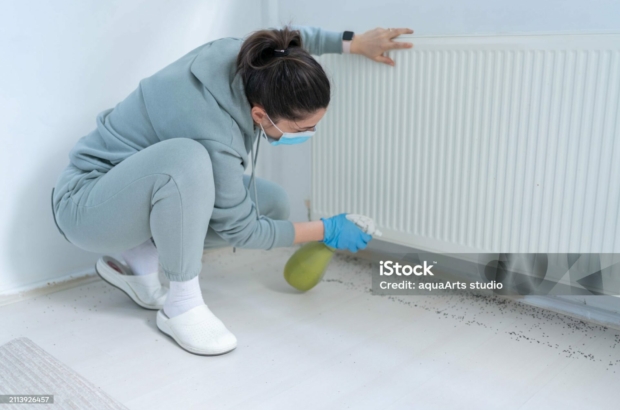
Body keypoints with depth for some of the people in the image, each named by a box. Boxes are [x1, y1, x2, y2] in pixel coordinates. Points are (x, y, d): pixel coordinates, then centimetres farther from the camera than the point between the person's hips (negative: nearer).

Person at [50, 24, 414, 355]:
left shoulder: (237, 54, -16)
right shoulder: (215, 135, -36)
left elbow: (292, 39, 8)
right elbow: (239, 228, -21)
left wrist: (353, 42, 2)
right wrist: (326, 231, -13)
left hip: (146, 190, 8)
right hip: (87, 204, -8)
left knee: (273, 203, -3)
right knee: (187, 159, -40)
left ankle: (142, 260, 3)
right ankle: (182, 303, -19)